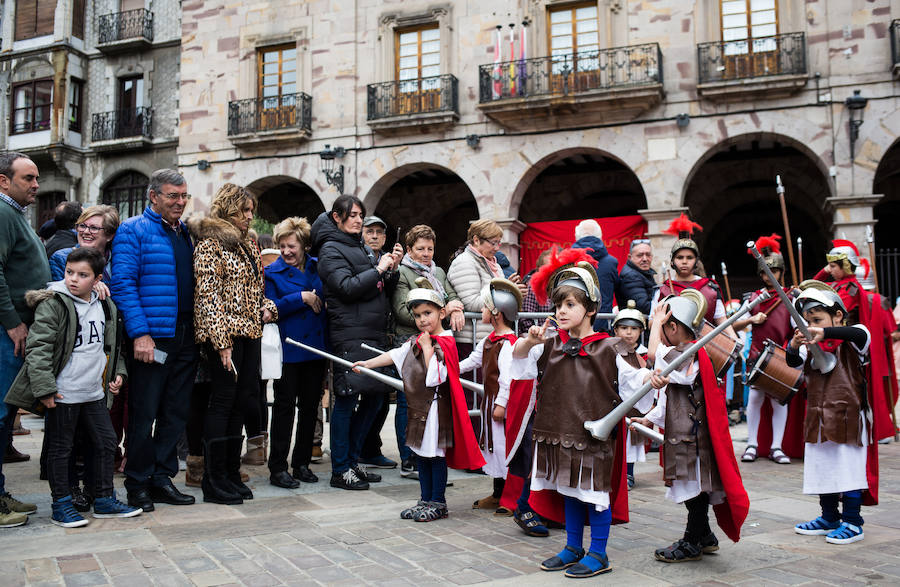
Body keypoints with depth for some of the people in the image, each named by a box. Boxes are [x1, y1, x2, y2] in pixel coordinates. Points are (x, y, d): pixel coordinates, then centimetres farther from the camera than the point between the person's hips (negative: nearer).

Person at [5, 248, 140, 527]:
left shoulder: (106, 307, 9)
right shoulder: (53, 304, -11)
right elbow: (38, 347, -15)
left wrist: (117, 372, 12)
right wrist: (44, 388, -19)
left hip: (95, 393, 6)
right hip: (62, 395, -6)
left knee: (106, 442, 11)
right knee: (60, 448, 5)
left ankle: (104, 499, 24)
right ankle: (61, 505, 17)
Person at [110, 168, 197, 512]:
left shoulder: (186, 233, 17)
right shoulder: (133, 231, -3)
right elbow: (123, 284, -11)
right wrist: (140, 333, -19)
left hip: (186, 339, 6)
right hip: (152, 338, -6)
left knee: (175, 413, 10)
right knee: (144, 415, 1)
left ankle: (162, 478, 21)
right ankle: (138, 485, 13)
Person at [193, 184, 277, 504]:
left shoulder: (249, 245, 18)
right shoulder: (210, 244, -6)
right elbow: (208, 295, -12)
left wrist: (267, 307, 6)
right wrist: (222, 341, -18)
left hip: (250, 333, 8)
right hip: (225, 335, -8)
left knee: (240, 402, 10)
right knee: (223, 402, -4)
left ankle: (232, 474, 19)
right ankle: (214, 481, 4)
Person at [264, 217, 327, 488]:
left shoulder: (317, 267, 8)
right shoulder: (272, 273, -2)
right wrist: (301, 298, -16)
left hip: (316, 347, 4)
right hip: (288, 350, -4)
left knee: (310, 405, 10)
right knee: (285, 407, -1)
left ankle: (302, 463, 22)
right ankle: (277, 468, 8)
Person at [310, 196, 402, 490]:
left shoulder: (362, 247, 20)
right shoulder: (331, 250, -4)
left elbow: (383, 288, 20)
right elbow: (347, 287, -17)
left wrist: (392, 268, 3)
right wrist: (378, 269, -11)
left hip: (375, 333, 8)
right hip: (350, 335, -8)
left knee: (375, 395, 11)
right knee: (346, 399, -5)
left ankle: (352, 460, 23)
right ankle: (340, 470, 4)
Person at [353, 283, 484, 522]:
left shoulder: (444, 344, -15)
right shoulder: (416, 342, 11)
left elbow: (434, 377, -24)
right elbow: (394, 355, 15)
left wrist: (428, 348, -21)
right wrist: (366, 364, 11)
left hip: (436, 407, -8)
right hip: (418, 406, 8)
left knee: (436, 453, 0)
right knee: (422, 453, 14)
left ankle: (438, 502, 11)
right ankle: (425, 500, 25)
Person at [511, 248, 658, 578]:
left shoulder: (609, 349, -8)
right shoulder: (551, 346, 6)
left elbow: (632, 378, -11)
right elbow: (518, 358, 7)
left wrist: (651, 378, -32)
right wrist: (529, 341, -13)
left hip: (595, 433, -5)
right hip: (561, 433, 5)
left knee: (596, 493, 4)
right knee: (570, 492, 17)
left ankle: (598, 554, 19)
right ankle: (573, 548, 31)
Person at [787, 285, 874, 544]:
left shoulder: (851, 343, -6)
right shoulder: (811, 346, 8)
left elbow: (860, 333, -28)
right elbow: (794, 362, -4)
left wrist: (825, 333, -42)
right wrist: (794, 346, -26)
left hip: (847, 418, -6)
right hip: (819, 421, 6)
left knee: (849, 469, 0)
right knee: (823, 470, 13)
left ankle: (852, 523, 11)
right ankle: (829, 518, 26)